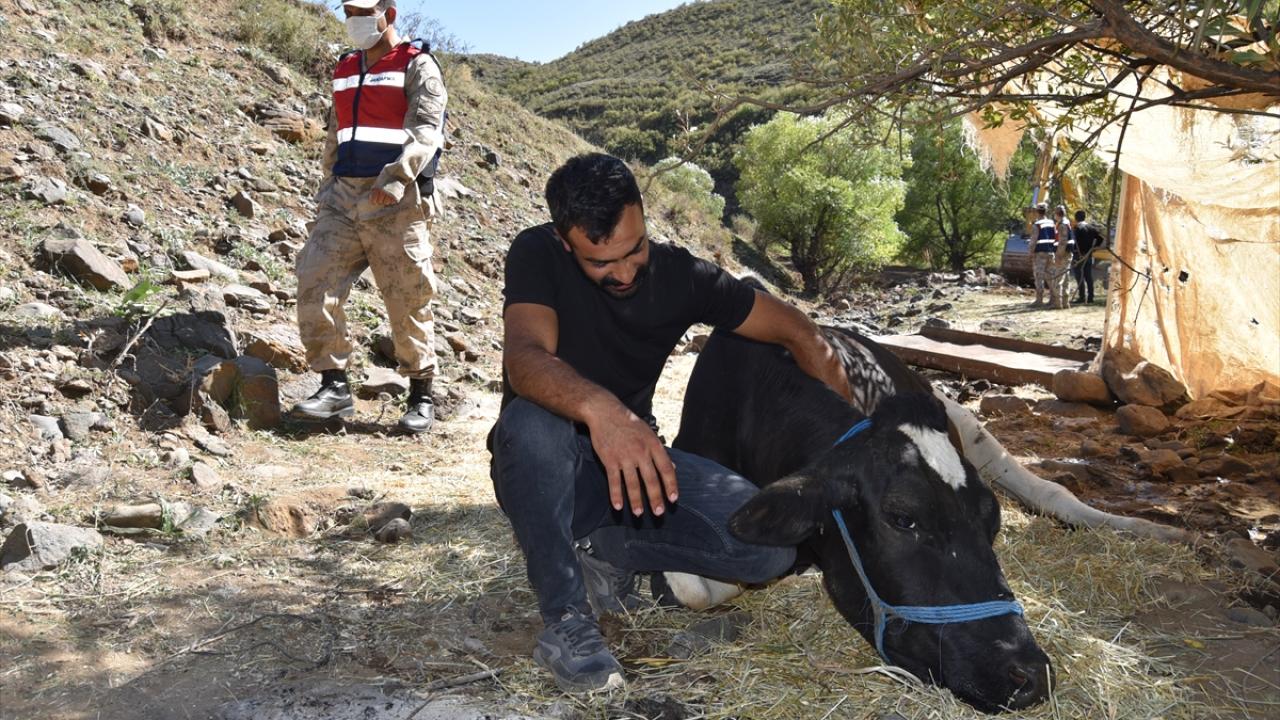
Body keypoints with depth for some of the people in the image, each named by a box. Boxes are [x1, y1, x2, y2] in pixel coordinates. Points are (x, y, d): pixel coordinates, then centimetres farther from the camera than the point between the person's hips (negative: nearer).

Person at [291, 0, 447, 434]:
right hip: (343, 196, 6)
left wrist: (395, 176, -27)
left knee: (408, 300, -3)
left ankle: (421, 396, 10)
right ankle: (334, 386, 1)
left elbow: (425, 131, -12)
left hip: (395, 202, -6)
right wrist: (328, 187, 22)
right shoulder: (345, 70, 22)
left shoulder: (417, 67, 1)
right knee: (315, 284, -7)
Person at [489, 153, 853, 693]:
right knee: (532, 419, -39)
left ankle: (601, 551, -4)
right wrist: (598, 408, -57)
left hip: (634, 459, 3)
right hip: (547, 473, -2)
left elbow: (799, 334, -3)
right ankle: (566, 618, -24)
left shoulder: (680, 275, -8)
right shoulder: (537, 255, -17)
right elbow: (523, 359, -36)